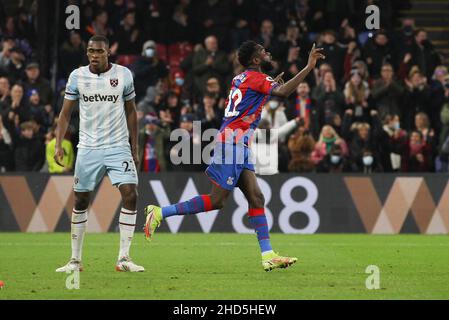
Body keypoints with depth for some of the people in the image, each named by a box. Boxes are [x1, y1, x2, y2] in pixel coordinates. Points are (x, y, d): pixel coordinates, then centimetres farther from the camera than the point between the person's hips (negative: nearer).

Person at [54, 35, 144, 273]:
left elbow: (130, 112, 9)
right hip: (88, 148, 1)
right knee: (81, 201, 4)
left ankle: (124, 258, -10)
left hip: (118, 147, -1)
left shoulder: (123, 74, -1)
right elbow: (65, 113, 5)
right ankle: (75, 260, 15)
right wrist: (58, 144, -7)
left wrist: (134, 147, 9)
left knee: (130, 195, -15)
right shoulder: (77, 76, -1)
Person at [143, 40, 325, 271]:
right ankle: (160, 213, -2)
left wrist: (270, 86, 31)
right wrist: (309, 67, -24)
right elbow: (282, 92, -25)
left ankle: (268, 256, -2)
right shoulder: (256, 77, -9)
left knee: (256, 198, 3)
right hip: (232, 142, -10)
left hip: (238, 145, 10)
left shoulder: (241, 79, 18)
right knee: (217, 200, -8)